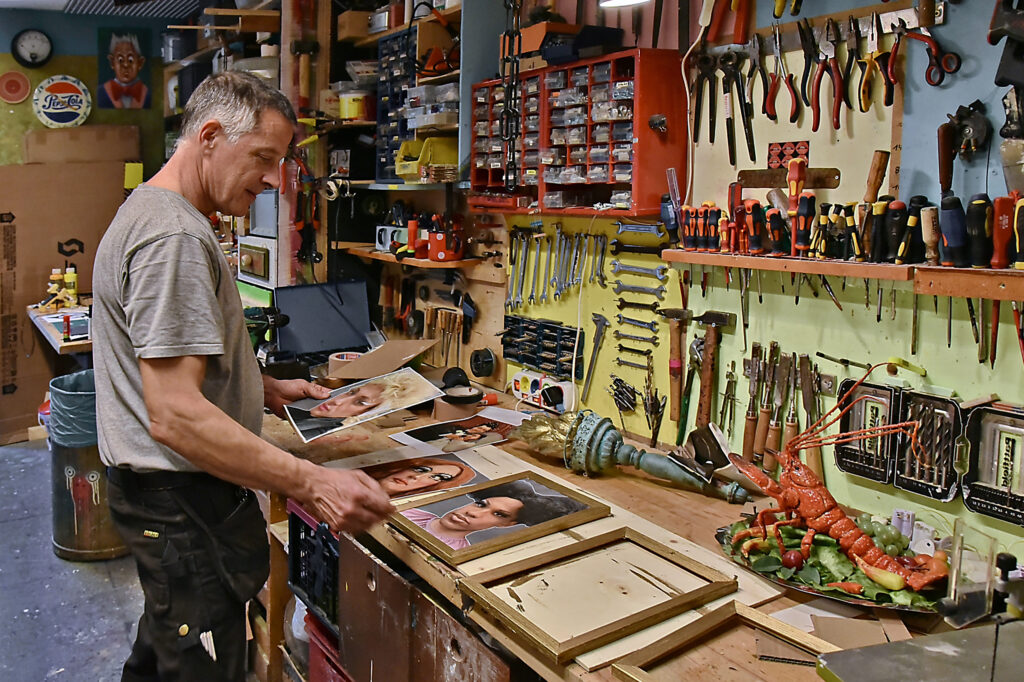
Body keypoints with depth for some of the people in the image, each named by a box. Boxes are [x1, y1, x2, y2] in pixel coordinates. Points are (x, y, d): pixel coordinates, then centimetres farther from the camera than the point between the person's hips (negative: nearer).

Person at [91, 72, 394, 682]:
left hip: (163, 486, 11)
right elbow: (174, 416, -30)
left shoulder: (151, 210, 12)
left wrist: (266, 388, 14)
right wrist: (312, 484, -34)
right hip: (180, 495, -11)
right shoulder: (175, 237, -23)